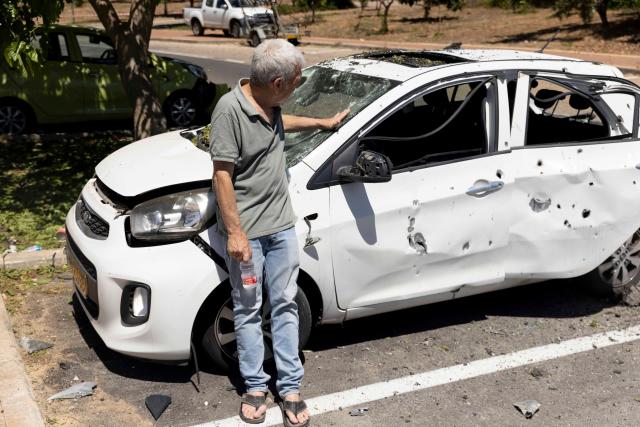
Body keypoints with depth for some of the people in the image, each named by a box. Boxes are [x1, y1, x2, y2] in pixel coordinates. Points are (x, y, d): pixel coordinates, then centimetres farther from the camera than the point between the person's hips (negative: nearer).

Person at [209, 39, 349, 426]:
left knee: (285, 306, 10)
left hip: (282, 224, 7)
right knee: (248, 310, 8)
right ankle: (255, 387, 23)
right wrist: (235, 233, -20)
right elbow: (222, 174, -19)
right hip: (247, 231, -7)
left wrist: (321, 123, 36)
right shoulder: (230, 110, -20)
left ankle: (291, 387, 20)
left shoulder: (270, 104, 3)